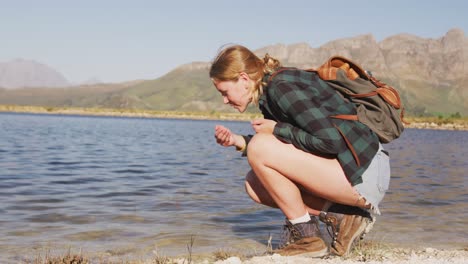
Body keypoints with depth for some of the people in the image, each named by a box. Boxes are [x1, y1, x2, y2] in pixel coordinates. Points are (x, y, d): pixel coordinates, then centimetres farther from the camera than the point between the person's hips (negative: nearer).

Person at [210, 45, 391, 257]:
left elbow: (332, 140, -23)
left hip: (364, 175, -10)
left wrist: (278, 129, -13)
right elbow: (281, 157, 15)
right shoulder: (271, 91, 12)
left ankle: (305, 236, -7)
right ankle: (339, 216, 3)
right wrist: (239, 141, 3)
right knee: (255, 184, 8)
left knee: (259, 147, -19)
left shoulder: (282, 88, -17)